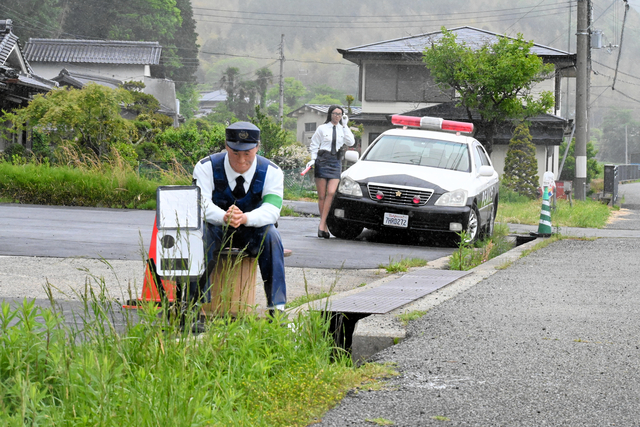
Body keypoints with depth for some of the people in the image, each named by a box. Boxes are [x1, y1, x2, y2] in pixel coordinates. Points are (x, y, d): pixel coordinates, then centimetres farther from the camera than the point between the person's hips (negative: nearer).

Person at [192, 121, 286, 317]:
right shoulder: (206, 167, -14)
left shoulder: (271, 172, -13)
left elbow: (272, 209, -26)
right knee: (202, 233, -34)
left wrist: (245, 218, -48)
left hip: (253, 230, 1)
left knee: (271, 235, -31)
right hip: (216, 229, -1)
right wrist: (224, 217, -50)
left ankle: (277, 307, -29)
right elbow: (201, 204, -27)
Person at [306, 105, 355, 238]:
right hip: (322, 161, -1)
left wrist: (345, 126, -3)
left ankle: (322, 225, -14)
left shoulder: (343, 129, 11)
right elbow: (314, 145, 9)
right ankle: (324, 226, 5)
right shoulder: (322, 128, 5)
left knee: (331, 193, -15)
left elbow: (351, 142, -4)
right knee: (321, 196, -2)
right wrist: (313, 159, -4)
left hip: (336, 162, 1)